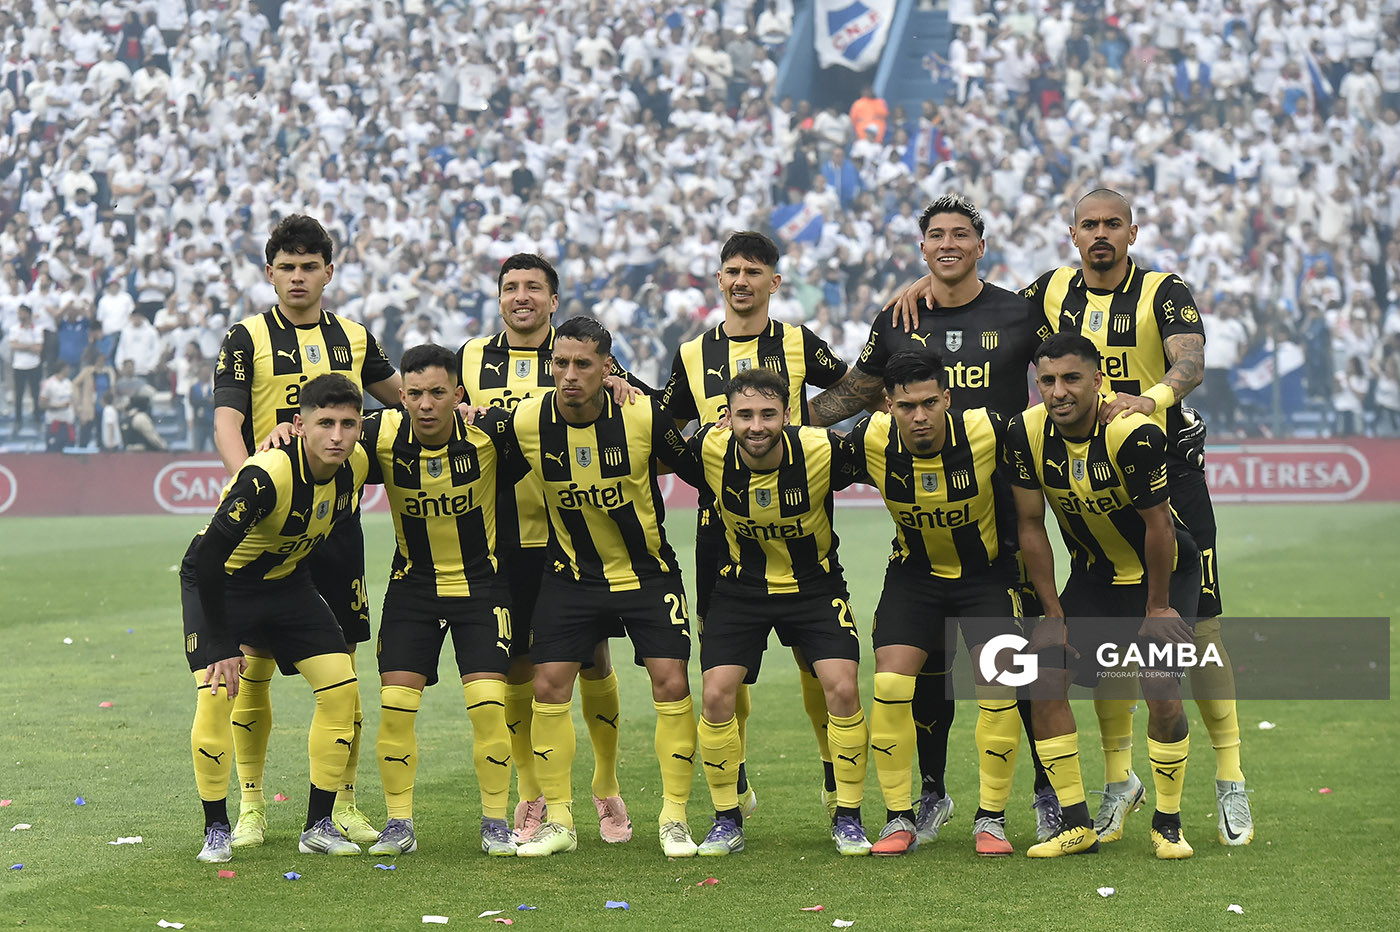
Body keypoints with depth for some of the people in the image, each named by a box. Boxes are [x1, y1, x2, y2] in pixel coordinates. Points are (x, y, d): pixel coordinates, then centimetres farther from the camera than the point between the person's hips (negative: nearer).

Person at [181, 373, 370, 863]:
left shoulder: (356, 465, -16)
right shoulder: (266, 475, -35)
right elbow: (207, 557, -33)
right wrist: (223, 644, -29)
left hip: (287, 580, 6)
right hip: (218, 582, -6)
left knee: (341, 686, -4)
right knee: (217, 692, -20)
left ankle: (319, 826, 7)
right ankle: (216, 829, -3)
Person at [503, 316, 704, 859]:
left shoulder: (643, 417, -18)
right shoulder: (526, 422, -14)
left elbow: (698, 472, -3)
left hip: (648, 570, -1)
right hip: (571, 574, 1)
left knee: (671, 684, -9)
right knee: (550, 686, -6)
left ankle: (674, 819, 4)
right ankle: (558, 820, 7)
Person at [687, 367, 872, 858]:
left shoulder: (823, 450, -24)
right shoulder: (710, 450, -20)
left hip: (815, 583, -1)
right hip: (741, 587, 1)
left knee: (843, 689, -15)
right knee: (717, 694, -11)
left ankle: (848, 818, 3)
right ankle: (727, 821, 7)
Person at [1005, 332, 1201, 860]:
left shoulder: (1134, 433, -31)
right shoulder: (1026, 433, -16)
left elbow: (1158, 525, -21)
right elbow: (1031, 526, -6)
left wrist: (1157, 607, -12)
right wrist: (1053, 614, -4)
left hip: (1163, 573, -4)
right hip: (1093, 574, 5)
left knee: (1162, 695, -18)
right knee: (1042, 676, -9)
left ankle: (1168, 825, 3)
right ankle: (1076, 826, 1)